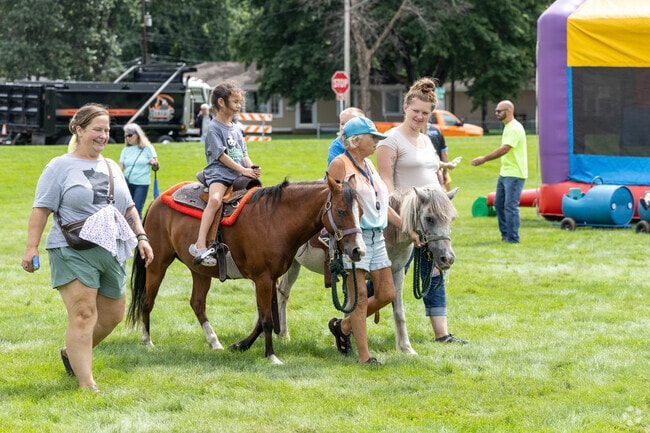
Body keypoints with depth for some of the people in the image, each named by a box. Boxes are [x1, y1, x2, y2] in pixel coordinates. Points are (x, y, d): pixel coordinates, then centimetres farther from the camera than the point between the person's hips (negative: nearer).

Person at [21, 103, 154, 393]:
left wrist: (141, 236, 10)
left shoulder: (112, 168, 18)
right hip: (73, 252, -7)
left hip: (111, 254, 7)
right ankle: (86, 384, -14)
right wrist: (31, 248, -14)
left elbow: (128, 208, 23)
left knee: (113, 314, 9)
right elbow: (41, 209, -6)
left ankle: (72, 353, 32)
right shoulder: (60, 167, -1)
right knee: (83, 315, -14)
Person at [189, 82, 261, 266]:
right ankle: (200, 245, -40)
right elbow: (221, 156, -10)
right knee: (215, 199, -34)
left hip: (239, 176, 8)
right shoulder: (214, 128, -4)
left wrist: (252, 168, -3)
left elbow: (244, 154, 18)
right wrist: (243, 170, -15)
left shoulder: (236, 129, 20)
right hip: (218, 174, -8)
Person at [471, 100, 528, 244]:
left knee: (510, 206, -8)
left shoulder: (515, 128, -18)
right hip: (504, 173, 11)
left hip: (514, 174, -11)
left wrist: (484, 159, -24)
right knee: (499, 204, 13)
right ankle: (505, 234, 21)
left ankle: (513, 238, -3)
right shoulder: (507, 127, 15)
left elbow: (504, 149, -25)